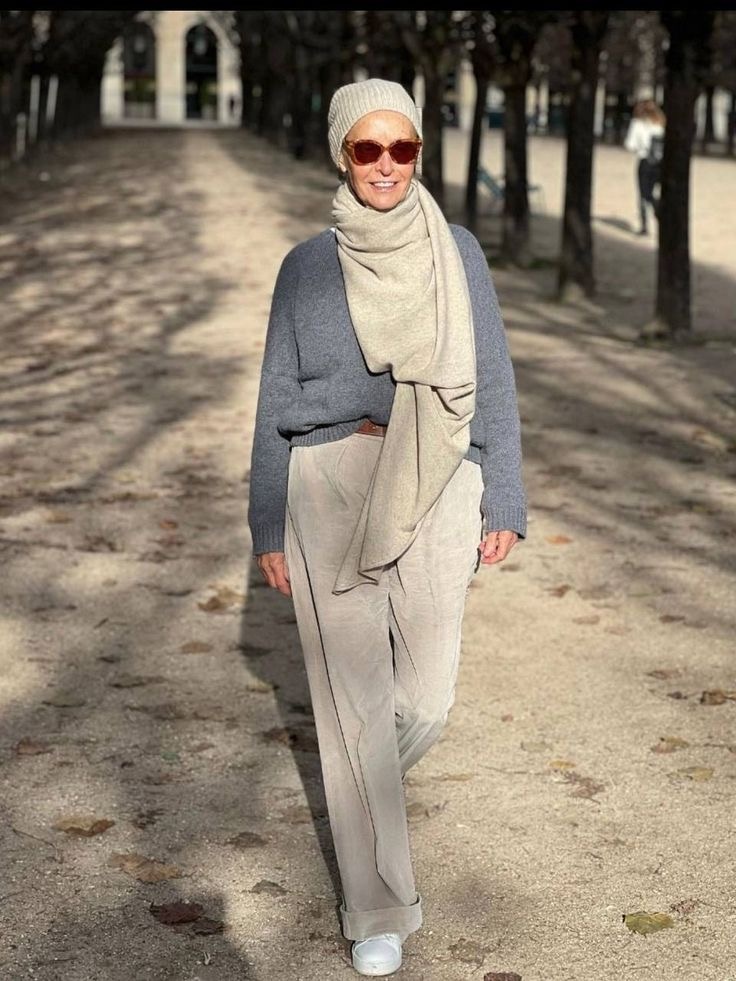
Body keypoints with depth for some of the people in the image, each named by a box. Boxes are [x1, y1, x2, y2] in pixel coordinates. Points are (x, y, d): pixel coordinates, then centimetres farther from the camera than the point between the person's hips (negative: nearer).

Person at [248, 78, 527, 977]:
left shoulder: (457, 254, 4)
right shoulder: (306, 266, 3)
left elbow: (492, 385, 5)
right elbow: (278, 401, 6)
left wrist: (504, 503, 1)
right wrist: (268, 528, 5)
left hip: (432, 493, 1)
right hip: (329, 493, -1)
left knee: (425, 697, 2)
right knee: (354, 699, 1)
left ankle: (367, 779, 39)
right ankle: (379, 909, 13)